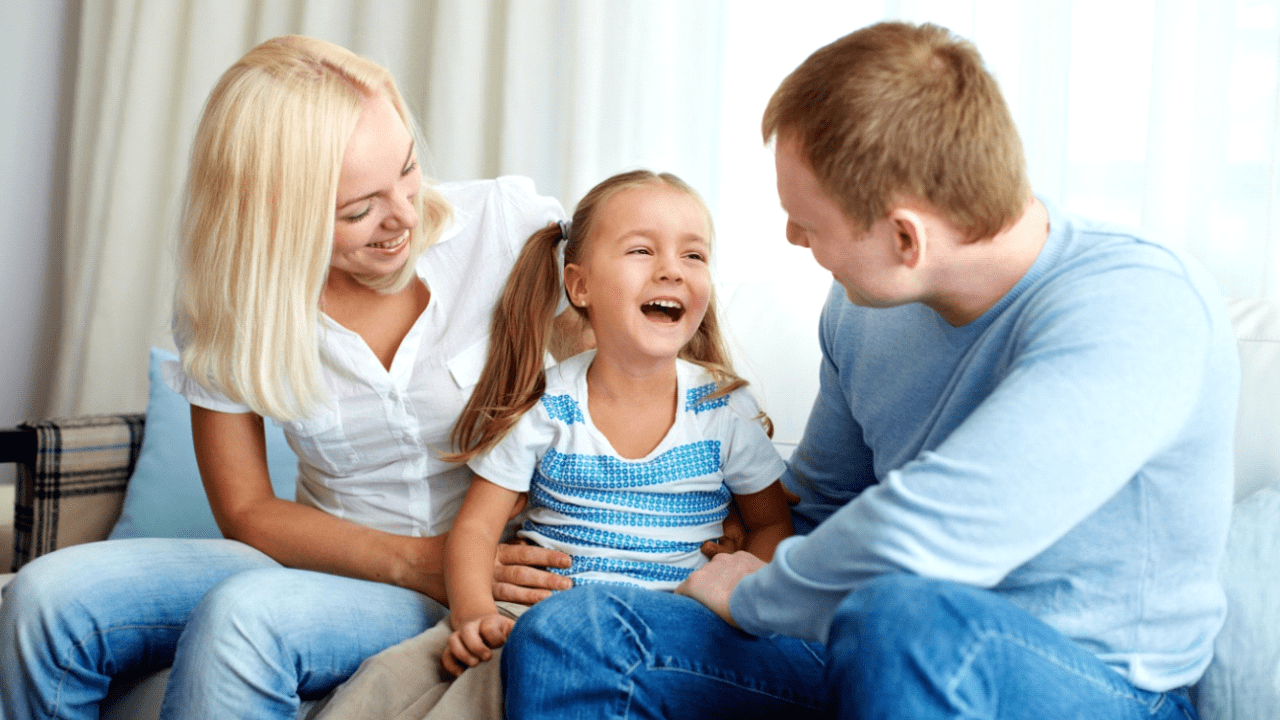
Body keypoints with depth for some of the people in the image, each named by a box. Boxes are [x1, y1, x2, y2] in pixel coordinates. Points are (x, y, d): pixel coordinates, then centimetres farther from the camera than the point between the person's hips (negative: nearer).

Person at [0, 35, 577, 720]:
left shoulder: (503, 224, -14)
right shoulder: (223, 305, -7)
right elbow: (248, 511, -2)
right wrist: (418, 561, -17)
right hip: (329, 558, 3)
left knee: (243, 617, -33)